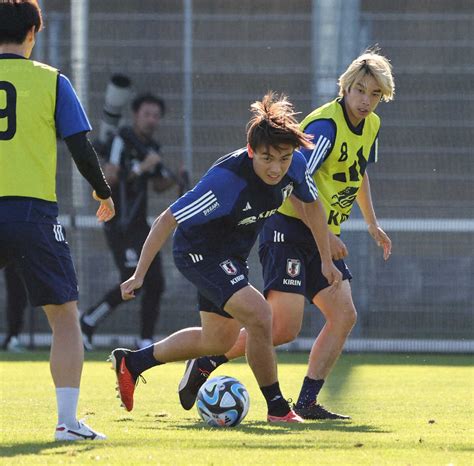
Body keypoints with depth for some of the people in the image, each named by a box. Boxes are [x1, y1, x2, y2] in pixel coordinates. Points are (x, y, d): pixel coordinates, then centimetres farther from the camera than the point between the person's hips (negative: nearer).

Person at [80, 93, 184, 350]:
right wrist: (140, 168, -24)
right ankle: (88, 321, 1)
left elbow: (158, 185, 22)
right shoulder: (122, 140, -10)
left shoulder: (151, 147, 14)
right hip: (119, 225, -8)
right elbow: (108, 177, -19)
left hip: (140, 224, 8)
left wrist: (174, 178, 2)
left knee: (155, 283, 2)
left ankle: (145, 342, 7)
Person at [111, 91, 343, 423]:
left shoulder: (297, 166, -18)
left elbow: (312, 205, 5)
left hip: (232, 257, 8)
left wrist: (327, 260, 12)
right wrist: (139, 275, -28)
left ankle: (130, 363, 38)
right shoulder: (226, 180, -37)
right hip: (198, 251, -8)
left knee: (219, 340, 22)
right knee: (259, 315, -26)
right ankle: (277, 407, -9)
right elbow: (168, 220, -30)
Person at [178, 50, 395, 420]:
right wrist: (325, 235, -24)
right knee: (285, 327, -15)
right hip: (290, 227, -9)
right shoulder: (326, 125, -19)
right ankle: (204, 365, 1)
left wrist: (372, 225, 30)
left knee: (344, 315, -4)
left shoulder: (371, 125, 10)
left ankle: (307, 402, 0)